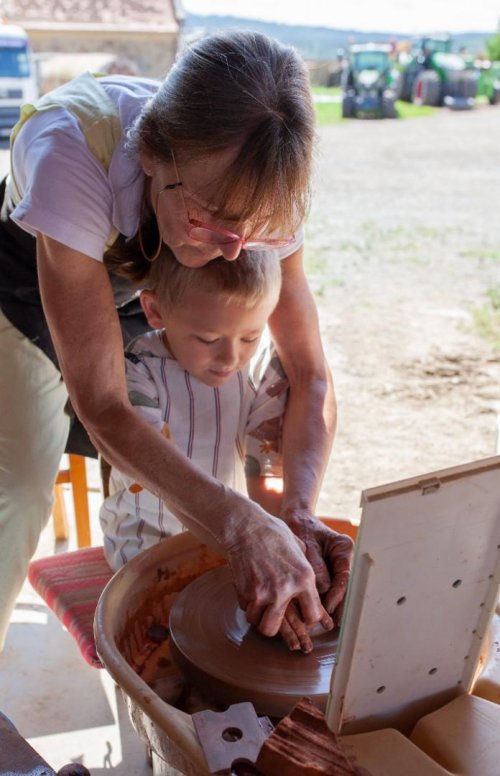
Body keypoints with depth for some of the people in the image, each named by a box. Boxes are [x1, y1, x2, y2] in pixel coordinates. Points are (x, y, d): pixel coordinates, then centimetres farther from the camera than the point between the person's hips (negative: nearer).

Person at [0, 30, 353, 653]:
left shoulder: (253, 188, -31)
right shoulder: (71, 151, -44)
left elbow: (310, 374, -23)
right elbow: (101, 407, -43)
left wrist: (298, 511, -40)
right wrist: (243, 526, -52)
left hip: (144, 298, 4)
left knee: (204, 471, -5)